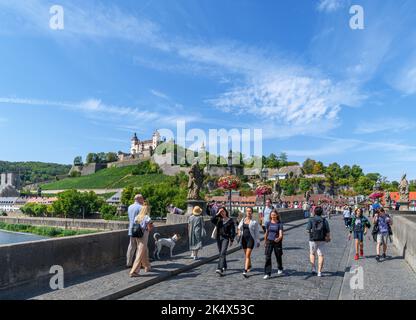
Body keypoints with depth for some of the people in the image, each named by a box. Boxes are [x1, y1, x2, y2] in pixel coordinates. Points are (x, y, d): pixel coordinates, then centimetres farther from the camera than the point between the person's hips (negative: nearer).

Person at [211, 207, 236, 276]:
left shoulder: (230, 220, -1)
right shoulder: (218, 219, 8)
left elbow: (233, 231, -1)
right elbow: (212, 220, -11)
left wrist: (232, 240, -5)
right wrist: (217, 214, -11)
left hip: (226, 238, -4)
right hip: (218, 237, 4)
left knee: (223, 253, -16)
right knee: (221, 253, 13)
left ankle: (220, 269, -24)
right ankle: (224, 267, 31)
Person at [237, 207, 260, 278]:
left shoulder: (254, 222, -6)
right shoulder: (242, 220, 8)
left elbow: (257, 232, -3)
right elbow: (239, 228, 17)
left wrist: (258, 241, -1)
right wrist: (239, 233, -3)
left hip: (251, 239, -5)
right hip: (244, 238, 5)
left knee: (247, 255, -12)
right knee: (246, 255, 18)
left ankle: (245, 271, -14)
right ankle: (249, 266, 42)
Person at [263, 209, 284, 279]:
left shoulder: (280, 223, -8)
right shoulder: (268, 223, 2)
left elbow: (281, 234, -17)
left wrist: (278, 238, -38)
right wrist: (265, 242, 19)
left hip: (277, 242, -2)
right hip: (269, 241, 2)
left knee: (278, 256, 14)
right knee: (268, 257, -6)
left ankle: (280, 269, 43)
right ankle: (267, 274, -3)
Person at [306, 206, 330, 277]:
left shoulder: (311, 220, -6)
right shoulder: (324, 220, -1)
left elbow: (308, 230, -12)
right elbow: (328, 232, -4)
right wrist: (328, 237, 14)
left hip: (313, 240, -1)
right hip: (322, 240, 1)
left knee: (312, 253, 19)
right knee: (321, 255, 6)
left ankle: (313, 268, 10)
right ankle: (319, 272, 3)